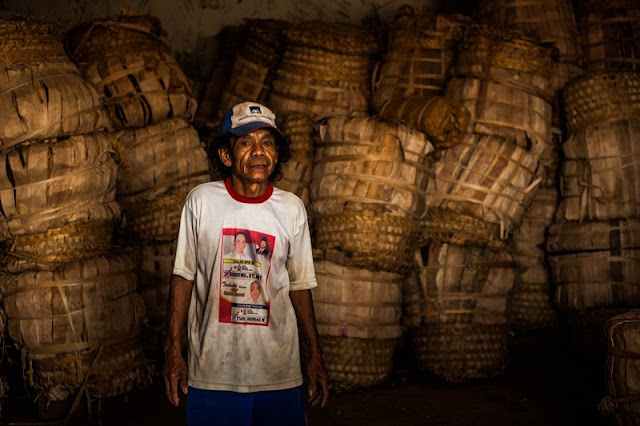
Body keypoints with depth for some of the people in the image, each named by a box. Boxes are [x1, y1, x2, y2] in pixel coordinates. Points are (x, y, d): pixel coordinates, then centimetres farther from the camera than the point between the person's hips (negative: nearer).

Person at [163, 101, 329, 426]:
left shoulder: (291, 209, 1)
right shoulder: (201, 201, -4)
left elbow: (299, 286, 7)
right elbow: (183, 277, 2)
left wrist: (315, 355, 6)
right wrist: (173, 350, 0)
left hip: (279, 372, 2)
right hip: (212, 371, -1)